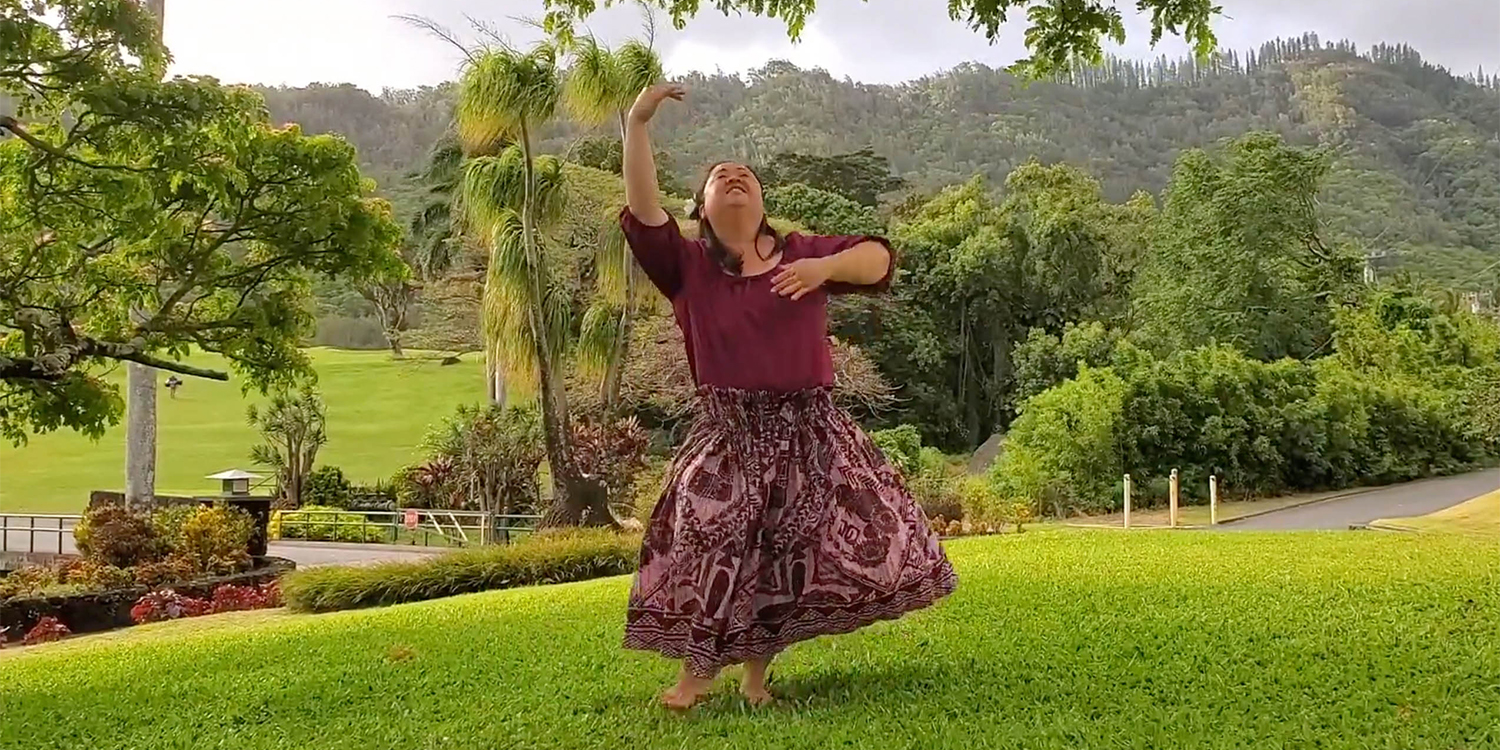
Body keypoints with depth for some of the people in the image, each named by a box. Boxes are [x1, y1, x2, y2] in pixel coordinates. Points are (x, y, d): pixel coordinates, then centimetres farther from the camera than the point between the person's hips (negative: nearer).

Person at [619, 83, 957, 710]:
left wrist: (827, 267, -19)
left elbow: (878, 258, 3)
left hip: (812, 430, 2)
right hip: (728, 431, -2)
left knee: (797, 553, 2)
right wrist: (637, 125, -17)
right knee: (708, 551, -9)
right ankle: (699, 667, 10)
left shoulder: (803, 254, 11)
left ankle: (757, 665, 20)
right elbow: (643, 217, -10)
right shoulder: (687, 266, 5)